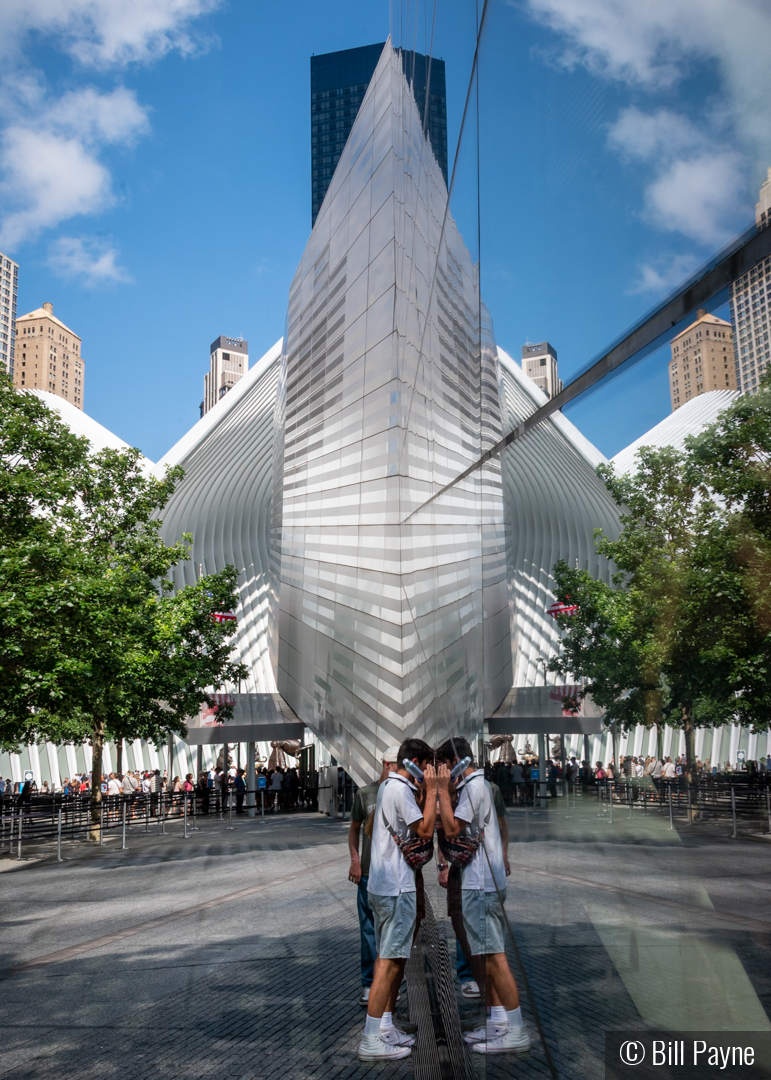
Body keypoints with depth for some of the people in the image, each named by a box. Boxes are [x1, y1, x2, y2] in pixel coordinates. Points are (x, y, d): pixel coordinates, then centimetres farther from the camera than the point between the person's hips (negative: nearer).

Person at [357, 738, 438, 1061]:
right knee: (390, 961, -6)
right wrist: (431, 790, -13)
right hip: (396, 888, -10)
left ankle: (384, 1027, 21)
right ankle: (371, 1040, -3)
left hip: (382, 885, 10)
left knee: (390, 958, 15)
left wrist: (426, 791, 12)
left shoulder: (388, 786, 14)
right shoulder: (401, 790, -17)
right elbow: (425, 831, -17)